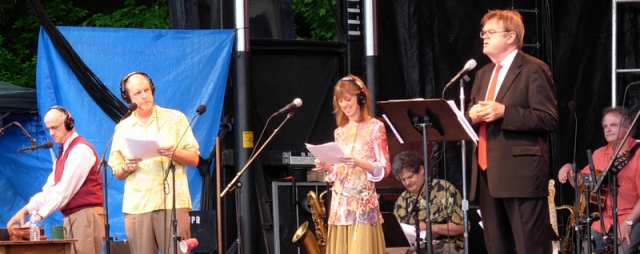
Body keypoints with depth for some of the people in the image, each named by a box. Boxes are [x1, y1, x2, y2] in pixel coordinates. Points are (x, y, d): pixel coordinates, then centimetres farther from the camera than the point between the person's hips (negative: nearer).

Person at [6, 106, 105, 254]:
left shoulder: (81, 150, -10)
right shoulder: (63, 153, 20)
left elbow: (65, 190, -17)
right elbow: (50, 189, 13)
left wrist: (39, 215, -19)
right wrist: (27, 209, -1)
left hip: (86, 215, -9)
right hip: (71, 218, 9)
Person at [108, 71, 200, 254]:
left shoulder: (175, 119, 7)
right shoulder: (122, 128, 13)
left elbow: (194, 158, 5)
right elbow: (117, 173, 15)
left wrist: (174, 153, -14)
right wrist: (127, 167, -8)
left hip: (172, 202, -2)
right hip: (136, 205, 2)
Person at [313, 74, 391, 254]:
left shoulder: (375, 127, -1)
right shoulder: (339, 131, 16)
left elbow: (384, 169, -6)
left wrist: (358, 163, -22)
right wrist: (326, 167, -3)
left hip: (363, 203, -5)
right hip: (339, 204, 5)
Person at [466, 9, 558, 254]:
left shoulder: (534, 70, -4)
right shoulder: (483, 74, 20)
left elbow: (549, 119, -11)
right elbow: (472, 116, 23)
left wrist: (503, 112, -20)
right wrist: (473, 115, -2)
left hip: (520, 172, -8)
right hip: (487, 172, 8)